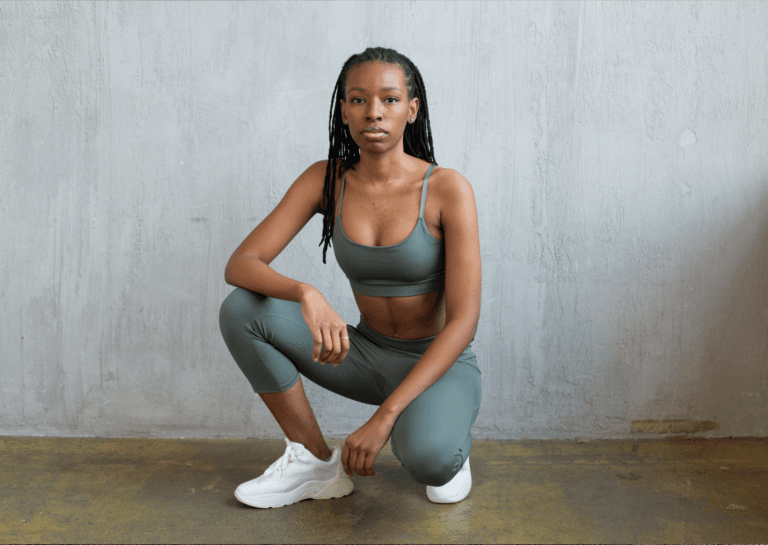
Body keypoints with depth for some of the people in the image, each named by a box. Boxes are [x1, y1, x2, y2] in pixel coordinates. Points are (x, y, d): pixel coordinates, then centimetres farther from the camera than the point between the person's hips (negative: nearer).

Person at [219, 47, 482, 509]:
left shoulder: (447, 189, -18)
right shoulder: (326, 179, -7)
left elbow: (464, 319, -21)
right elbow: (240, 265, -13)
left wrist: (385, 415, -28)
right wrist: (306, 294, -36)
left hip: (438, 364, -4)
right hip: (366, 354, 4)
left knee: (427, 459, -38)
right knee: (241, 310, -17)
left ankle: (449, 439, 3)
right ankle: (320, 464, -3)